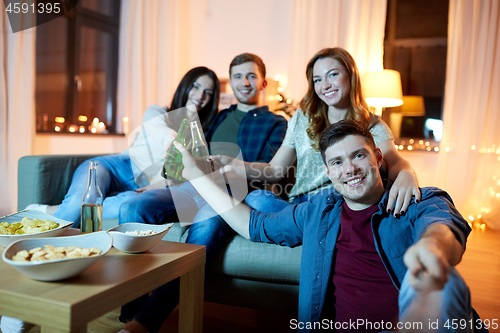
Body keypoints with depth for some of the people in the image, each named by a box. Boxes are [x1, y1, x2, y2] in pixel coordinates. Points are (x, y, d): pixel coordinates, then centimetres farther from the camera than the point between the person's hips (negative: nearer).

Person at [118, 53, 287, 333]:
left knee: (206, 229, -39)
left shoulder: (276, 124, 17)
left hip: (231, 195, -4)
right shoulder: (219, 117, 30)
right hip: (193, 187, 5)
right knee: (133, 209, -22)